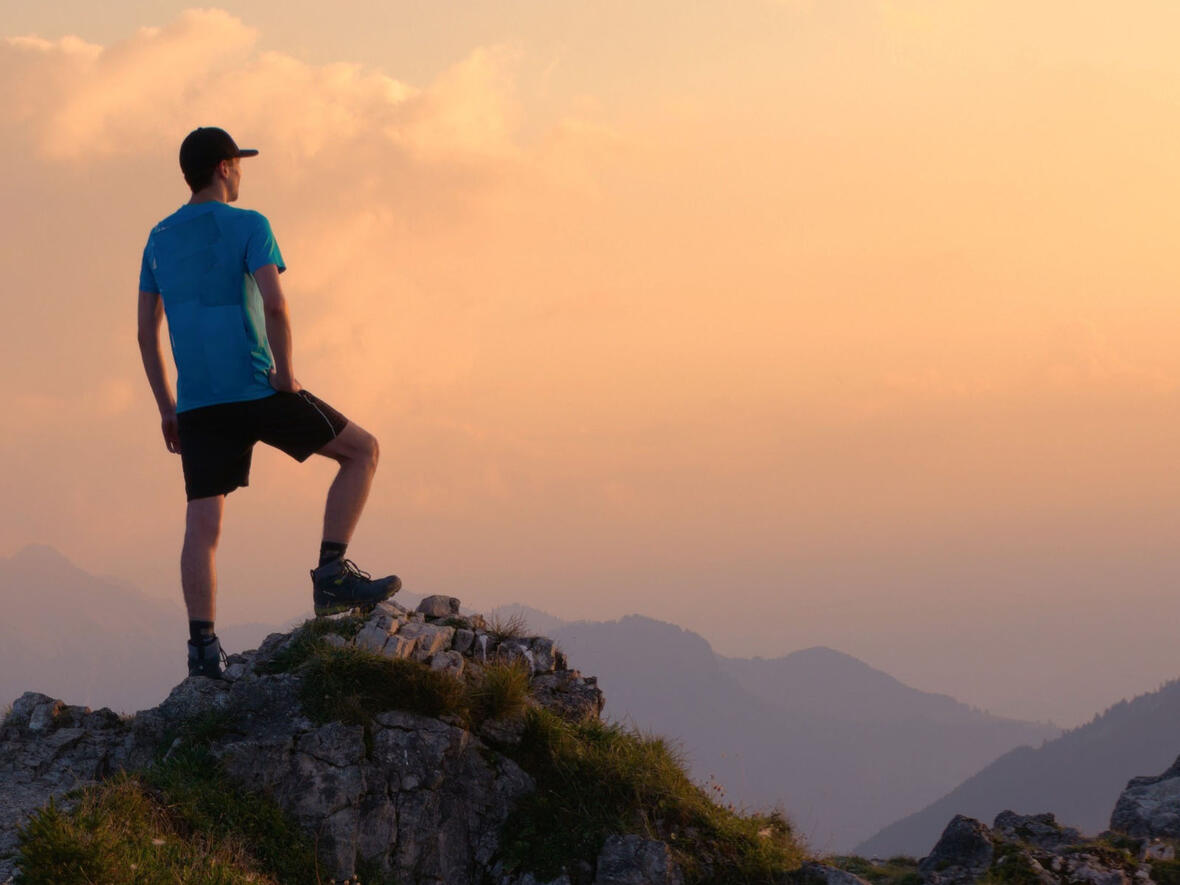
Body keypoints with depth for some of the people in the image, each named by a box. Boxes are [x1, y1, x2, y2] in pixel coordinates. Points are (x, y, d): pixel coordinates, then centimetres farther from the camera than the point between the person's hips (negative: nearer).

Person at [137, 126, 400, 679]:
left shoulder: (160, 239, 14)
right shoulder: (247, 226, -3)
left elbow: (146, 331, 14)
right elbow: (274, 305, -19)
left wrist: (167, 408, 18)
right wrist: (285, 371, -8)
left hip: (196, 404, 5)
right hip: (255, 389, -5)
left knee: (202, 524, 3)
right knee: (361, 450, 9)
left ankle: (202, 645, -7)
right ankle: (332, 572, -1)